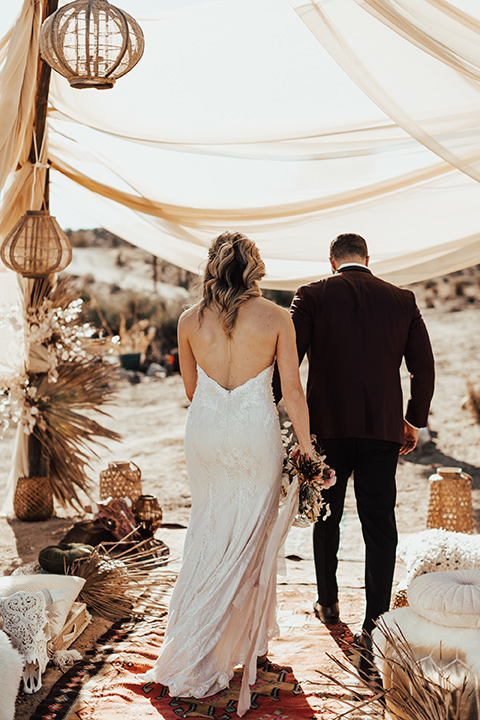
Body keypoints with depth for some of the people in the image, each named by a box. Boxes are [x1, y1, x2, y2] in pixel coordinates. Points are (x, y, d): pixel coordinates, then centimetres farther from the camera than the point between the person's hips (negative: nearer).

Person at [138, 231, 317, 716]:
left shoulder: (189, 320, 0)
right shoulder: (276, 317, -6)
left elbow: (190, 388, 10)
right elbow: (292, 388, -6)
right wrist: (306, 446, 3)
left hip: (205, 432, 2)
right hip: (257, 434, -2)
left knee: (211, 534, 16)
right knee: (250, 539, 11)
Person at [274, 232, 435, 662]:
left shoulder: (312, 296, -2)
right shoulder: (402, 301, 4)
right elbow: (424, 367, 5)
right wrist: (415, 421, 15)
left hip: (327, 425, 0)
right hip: (383, 429, 1)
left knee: (327, 517, 18)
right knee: (380, 524, 5)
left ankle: (328, 604, 33)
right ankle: (375, 623, 3)